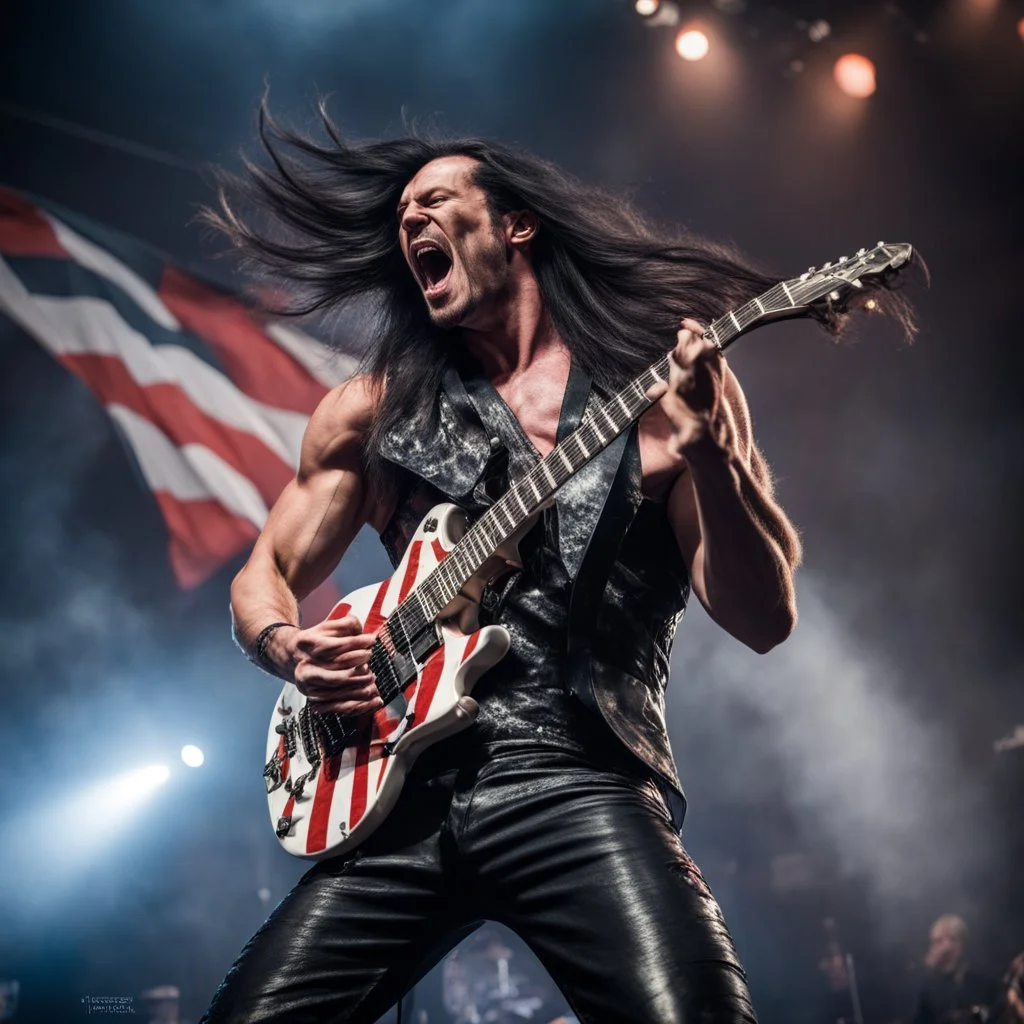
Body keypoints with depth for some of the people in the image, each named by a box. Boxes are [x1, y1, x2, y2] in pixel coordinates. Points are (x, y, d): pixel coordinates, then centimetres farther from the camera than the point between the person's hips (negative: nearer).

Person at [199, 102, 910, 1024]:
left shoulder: (664, 379, 6)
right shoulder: (376, 406, 15)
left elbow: (764, 620, 0)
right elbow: (264, 576, 21)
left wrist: (710, 455, -17)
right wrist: (293, 652, -2)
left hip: (581, 784, -3)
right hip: (405, 786, 3)